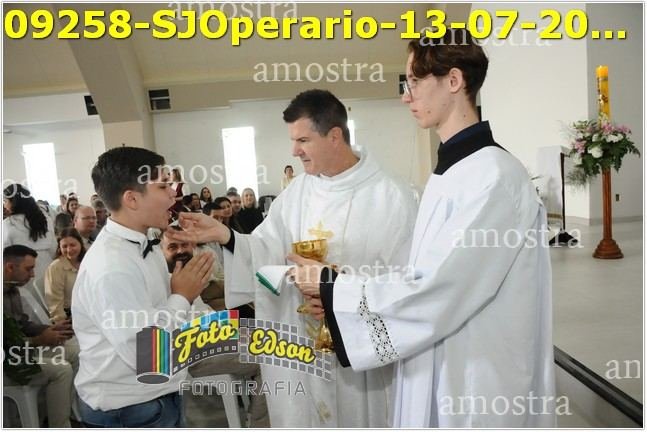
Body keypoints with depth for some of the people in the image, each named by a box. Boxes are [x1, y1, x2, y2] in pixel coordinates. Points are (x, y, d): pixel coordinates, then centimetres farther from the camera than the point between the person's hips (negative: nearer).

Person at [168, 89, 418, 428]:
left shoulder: (391, 197, -10)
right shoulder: (295, 194, 5)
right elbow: (267, 254, -2)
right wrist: (224, 235, -18)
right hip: (300, 347, 4)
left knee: (360, 419, 13)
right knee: (301, 418, 18)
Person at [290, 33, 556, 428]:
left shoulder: (495, 175, -22)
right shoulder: (452, 171, 6)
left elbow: (434, 293, -24)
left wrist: (332, 285, -13)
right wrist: (337, 297, -1)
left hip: (479, 387, -7)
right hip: (438, 374, 8)